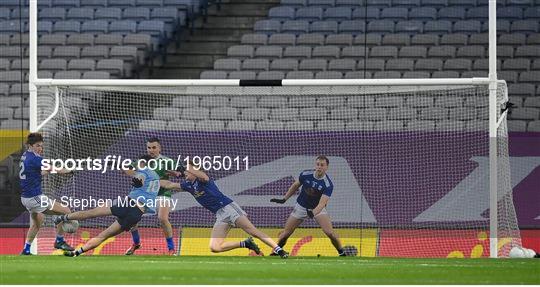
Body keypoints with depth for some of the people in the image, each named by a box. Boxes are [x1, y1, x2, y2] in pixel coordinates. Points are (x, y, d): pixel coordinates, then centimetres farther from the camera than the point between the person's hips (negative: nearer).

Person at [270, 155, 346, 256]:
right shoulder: (306, 174, -17)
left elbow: (322, 203, -36)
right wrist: (284, 199, 4)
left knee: (329, 232, -21)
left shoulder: (328, 184, -27)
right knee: (285, 233, 0)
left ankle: (342, 253, -2)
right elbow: (295, 186, 3)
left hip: (318, 208, -2)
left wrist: (313, 213, -53)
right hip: (301, 207, 2)